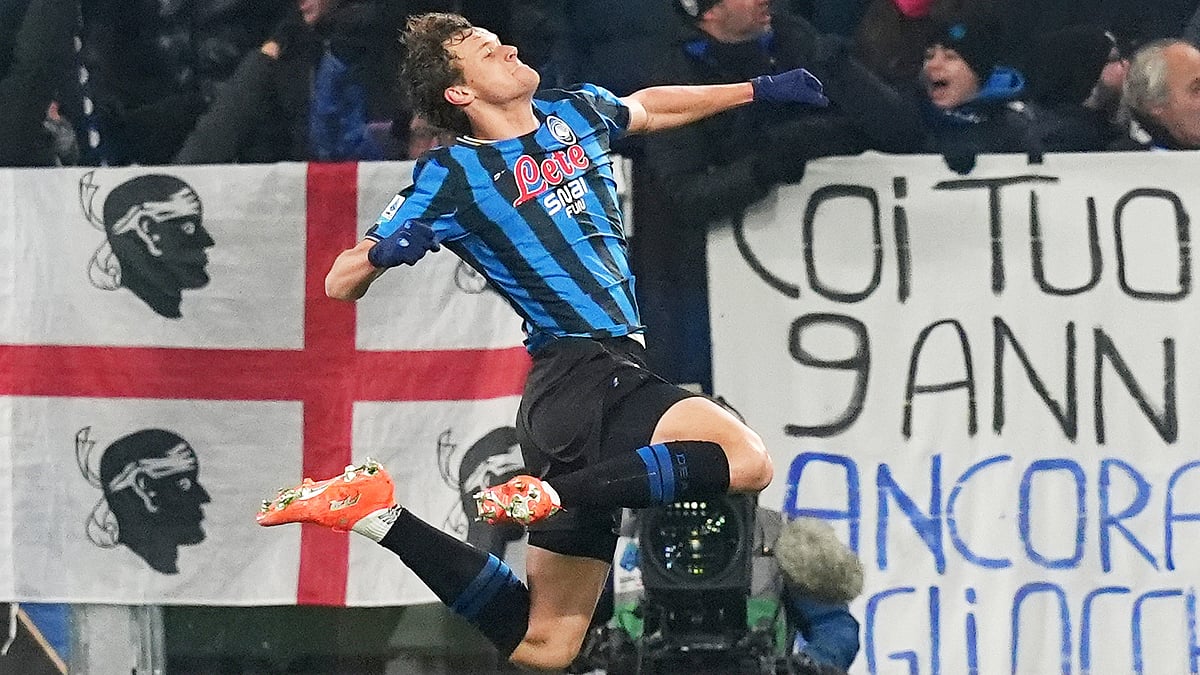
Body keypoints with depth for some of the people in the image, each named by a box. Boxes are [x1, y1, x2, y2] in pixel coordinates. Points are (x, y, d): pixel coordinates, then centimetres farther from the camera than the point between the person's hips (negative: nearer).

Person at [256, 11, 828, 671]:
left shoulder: (573, 112, 14)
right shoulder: (454, 177, -3)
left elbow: (650, 108, 37)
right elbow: (341, 282, -1)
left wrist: (761, 90, 42)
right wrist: (384, 253, -23)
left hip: (608, 377, 7)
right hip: (578, 376, -7)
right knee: (747, 460, -29)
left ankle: (384, 515, 8)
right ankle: (550, 492, -23)